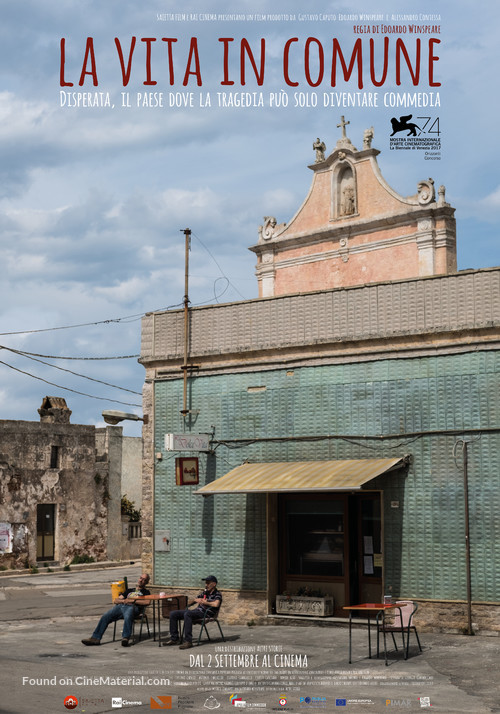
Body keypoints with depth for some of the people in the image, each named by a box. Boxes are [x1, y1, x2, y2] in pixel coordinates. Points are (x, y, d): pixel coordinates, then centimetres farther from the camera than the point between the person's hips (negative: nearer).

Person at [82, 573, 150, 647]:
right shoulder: (130, 590, 37)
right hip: (120, 606, 5)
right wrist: (124, 600, 7)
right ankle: (96, 638, -28)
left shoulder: (145, 592, 23)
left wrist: (131, 600, -1)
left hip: (132, 607, -5)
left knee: (127, 617, -41)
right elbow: (115, 600, 29)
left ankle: (125, 638, -56)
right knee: (105, 616, -22)